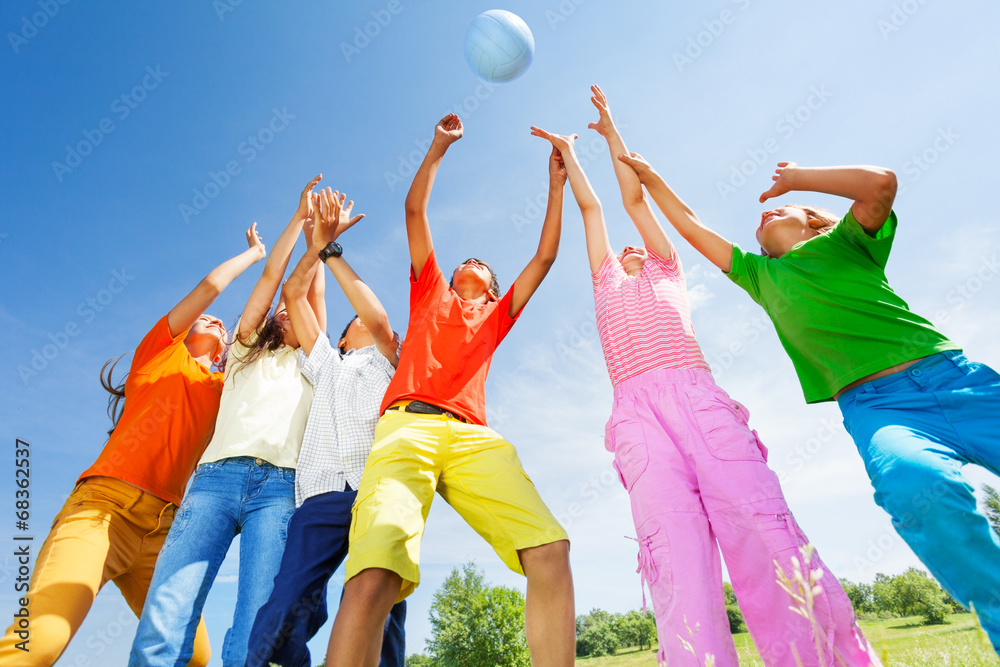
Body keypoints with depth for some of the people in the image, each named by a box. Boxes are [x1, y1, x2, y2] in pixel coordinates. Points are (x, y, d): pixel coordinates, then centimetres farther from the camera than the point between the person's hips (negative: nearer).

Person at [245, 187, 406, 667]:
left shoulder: (387, 363, 24)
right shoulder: (326, 366, 32)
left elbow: (380, 319, 4)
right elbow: (293, 295, 27)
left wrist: (332, 250, 9)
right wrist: (318, 240, 23)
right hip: (322, 497, 3)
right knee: (288, 606, -16)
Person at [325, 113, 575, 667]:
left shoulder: (497, 317, 32)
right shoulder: (430, 293, 31)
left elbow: (545, 255, 32)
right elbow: (414, 210, 30)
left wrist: (556, 182, 35)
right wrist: (439, 146, 33)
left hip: (473, 436, 2)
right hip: (407, 424, -1)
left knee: (551, 552, -22)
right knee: (374, 575, -26)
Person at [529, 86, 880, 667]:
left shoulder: (668, 271, 31)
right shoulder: (606, 282, 34)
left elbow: (635, 199, 31)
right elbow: (591, 207, 40)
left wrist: (612, 131, 40)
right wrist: (567, 152, 49)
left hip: (698, 395, 0)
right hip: (636, 411, 1)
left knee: (763, 524, -14)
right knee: (674, 546, -16)